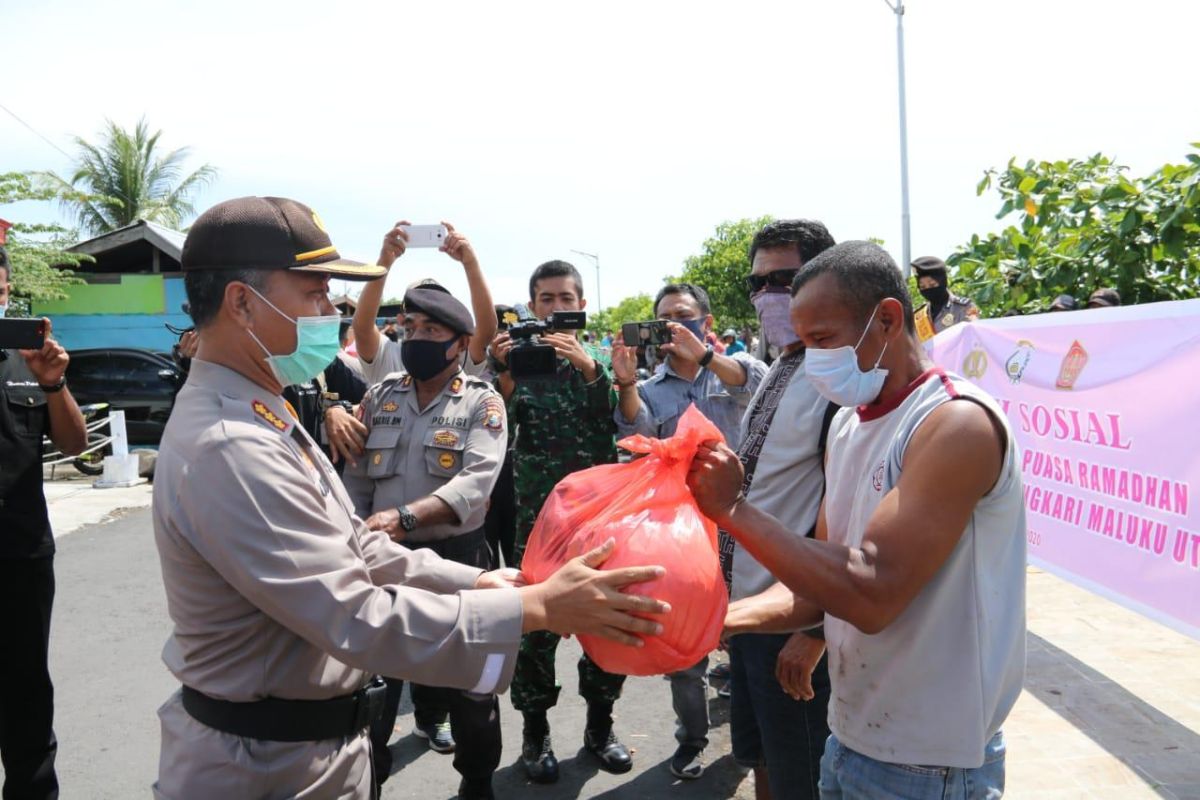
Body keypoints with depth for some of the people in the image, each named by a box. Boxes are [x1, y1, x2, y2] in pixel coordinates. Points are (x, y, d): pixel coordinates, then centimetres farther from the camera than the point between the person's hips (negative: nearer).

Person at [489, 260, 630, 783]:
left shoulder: (598, 360, 7)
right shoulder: (517, 358, 4)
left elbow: (619, 422, -8)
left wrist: (588, 368, -21)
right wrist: (503, 377, -22)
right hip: (536, 517, -1)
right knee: (535, 624, 2)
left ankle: (600, 724, 28)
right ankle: (535, 730, 21)